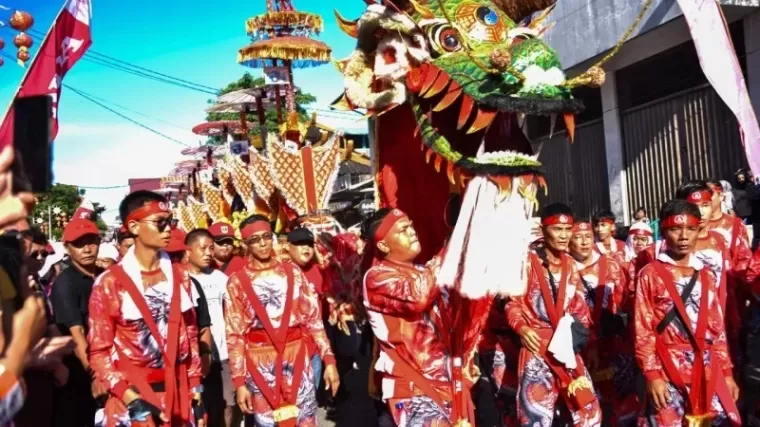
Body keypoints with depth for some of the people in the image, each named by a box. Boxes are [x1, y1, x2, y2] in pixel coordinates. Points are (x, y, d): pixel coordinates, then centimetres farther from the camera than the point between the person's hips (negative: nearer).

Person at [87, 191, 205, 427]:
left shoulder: (179, 277, 4)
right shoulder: (110, 282, -8)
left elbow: (190, 337, 7)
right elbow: (99, 351, -7)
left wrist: (195, 392, 5)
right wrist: (131, 399, -15)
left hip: (178, 393, 4)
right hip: (132, 397, -3)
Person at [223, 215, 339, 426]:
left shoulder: (292, 273, 6)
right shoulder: (237, 282, 0)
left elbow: (313, 317, 4)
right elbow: (234, 334, -1)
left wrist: (329, 359, -1)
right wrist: (239, 381, -6)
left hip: (297, 357, 2)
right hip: (260, 362, -1)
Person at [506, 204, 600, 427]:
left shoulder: (570, 264, 13)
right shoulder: (528, 261, -7)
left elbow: (579, 305, 19)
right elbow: (512, 302, -6)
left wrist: (581, 329, 2)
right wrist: (522, 328, -22)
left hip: (568, 349, 6)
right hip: (538, 348, -6)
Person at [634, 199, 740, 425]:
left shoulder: (705, 275, 13)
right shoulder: (650, 274, -2)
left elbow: (718, 328, 15)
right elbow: (643, 329, -5)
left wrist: (726, 372, 11)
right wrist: (652, 375, -10)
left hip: (708, 369, 5)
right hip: (668, 369, -4)